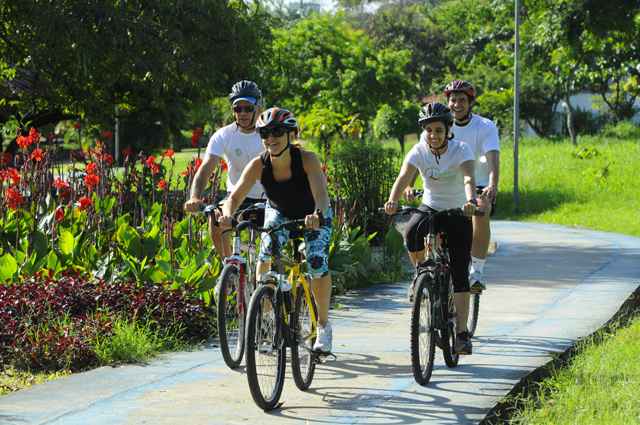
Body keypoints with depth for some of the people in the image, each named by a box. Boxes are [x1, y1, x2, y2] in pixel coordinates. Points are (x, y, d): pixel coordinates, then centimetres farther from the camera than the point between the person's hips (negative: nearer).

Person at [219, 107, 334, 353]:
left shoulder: (307, 160, -34)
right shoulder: (259, 165, -27)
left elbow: (321, 194, -46)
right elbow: (236, 196, -32)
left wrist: (317, 215, -67)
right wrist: (227, 213, -55)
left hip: (313, 215, -2)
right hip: (279, 212, 2)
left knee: (318, 264, -19)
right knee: (267, 254, -23)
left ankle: (323, 326, 1)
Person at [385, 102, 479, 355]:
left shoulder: (461, 151, -19)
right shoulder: (418, 152, -13)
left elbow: (469, 178, -36)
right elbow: (404, 177, -28)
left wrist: (470, 200, -58)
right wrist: (393, 201, -49)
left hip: (457, 213, -2)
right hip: (430, 207, 2)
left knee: (459, 274, -11)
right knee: (411, 234, -33)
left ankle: (462, 333, -9)